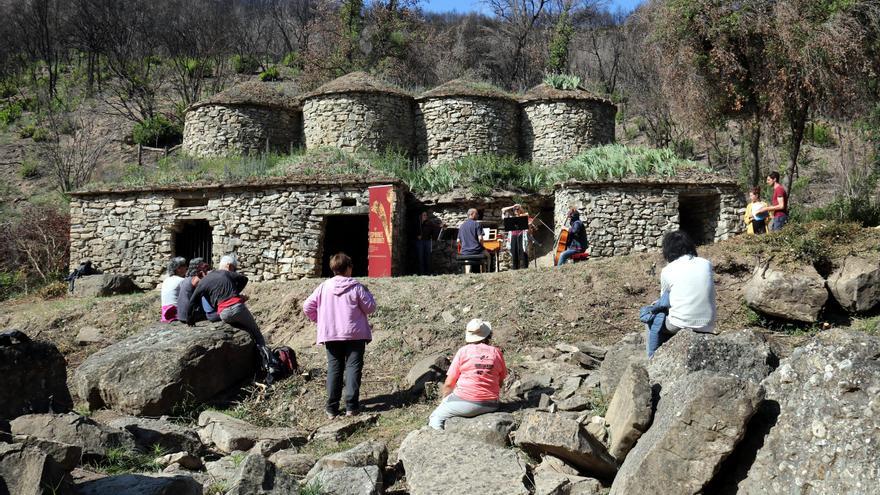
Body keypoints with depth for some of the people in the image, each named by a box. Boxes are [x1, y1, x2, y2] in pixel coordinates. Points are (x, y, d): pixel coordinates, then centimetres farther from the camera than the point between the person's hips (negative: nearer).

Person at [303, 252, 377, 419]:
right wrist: (367, 293, 13)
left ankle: (332, 408, 10)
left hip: (330, 335, 3)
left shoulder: (324, 287, 1)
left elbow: (307, 307, 3)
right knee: (353, 368, 3)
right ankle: (351, 406, -1)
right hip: (355, 335, -3)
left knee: (334, 369, 9)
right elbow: (370, 308, -2)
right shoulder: (356, 287, -7)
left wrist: (319, 320, 17)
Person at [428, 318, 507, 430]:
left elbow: (448, 384, -2)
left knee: (435, 418, 10)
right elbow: (500, 382, 11)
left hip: (466, 401, -5)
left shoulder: (463, 351, -3)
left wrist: (445, 400, 15)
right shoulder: (496, 352, 5)